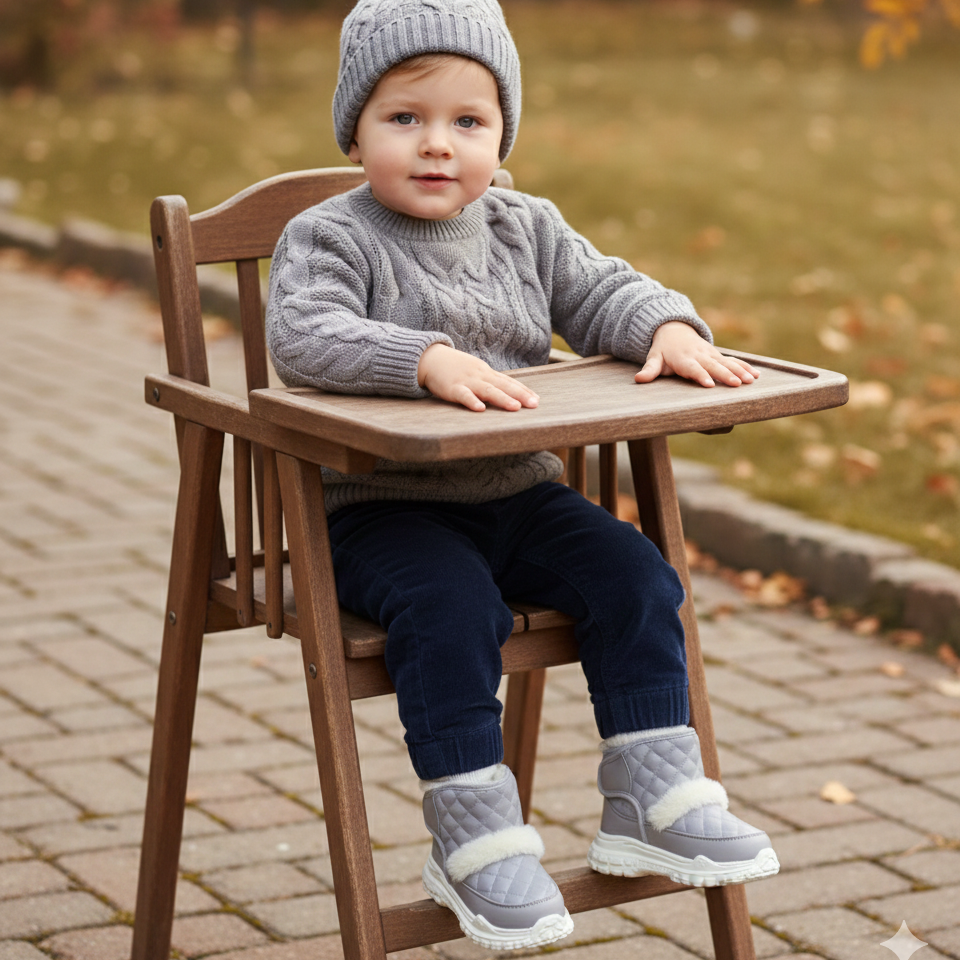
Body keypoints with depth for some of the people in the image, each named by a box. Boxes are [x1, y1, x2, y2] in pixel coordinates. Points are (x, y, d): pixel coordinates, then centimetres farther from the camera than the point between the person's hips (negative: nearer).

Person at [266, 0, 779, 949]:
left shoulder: (526, 230, 10)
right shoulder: (327, 239, -9)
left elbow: (600, 293, 12)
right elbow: (303, 335, -26)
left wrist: (668, 328, -12)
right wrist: (429, 359, -40)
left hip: (515, 494, 6)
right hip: (382, 508, -5)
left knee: (632, 574, -13)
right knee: (450, 605, -32)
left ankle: (650, 800, -4)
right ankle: (474, 837, -22)